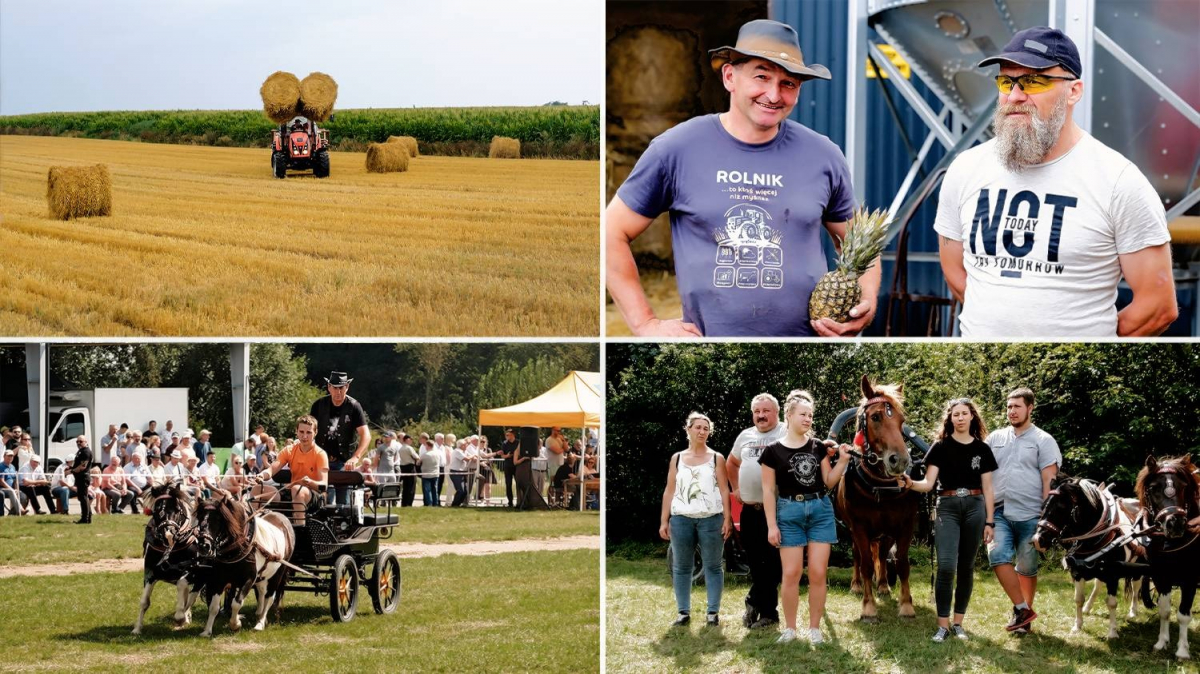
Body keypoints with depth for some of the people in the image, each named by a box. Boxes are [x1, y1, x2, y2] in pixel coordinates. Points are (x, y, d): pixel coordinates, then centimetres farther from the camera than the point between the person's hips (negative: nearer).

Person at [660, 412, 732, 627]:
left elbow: (724, 490, 3)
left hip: (711, 518, -2)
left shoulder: (716, 458, 8)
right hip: (681, 518, 2)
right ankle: (683, 612, 8)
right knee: (681, 567, 3)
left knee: (713, 566, 0)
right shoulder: (677, 458, 12)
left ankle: (713, 612, 3)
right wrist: (664, 521, 5)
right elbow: (669, 491, 11)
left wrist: (727, 519, -5)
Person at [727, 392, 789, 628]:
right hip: (749, 509, 6)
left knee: (772, 562, -4)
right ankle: (768, 611, 20)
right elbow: (732, 463, 30)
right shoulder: (745, 436, 15)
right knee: (755, 561, 9)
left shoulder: (786, 436, -5)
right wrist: (735, 488, 21)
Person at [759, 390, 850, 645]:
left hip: (820, 510, 2)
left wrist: (842, 461, -6)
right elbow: (768, 490, -2)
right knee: (791, 573, -3)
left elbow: (829, 482, 10)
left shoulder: (818, 447, 6)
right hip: (790, 513, -2)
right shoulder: (773, 451, -2)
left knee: (818, 573, 0)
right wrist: (772, 526, -6)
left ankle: (815, 628, 8)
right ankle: (789, 628, 9)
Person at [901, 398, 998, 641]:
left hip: (975, 508, 2)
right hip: (948, 507, -2)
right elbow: (929, 483, -2)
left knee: (966, 567, 5)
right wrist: (911, 484, -24)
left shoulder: (982, 449, 8)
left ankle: (958, 623, 13)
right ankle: (942, 625, -9)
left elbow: (987, 488, 9)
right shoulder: (940, 447, 2)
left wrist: (990, 521, 5)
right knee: (946, 566, -14)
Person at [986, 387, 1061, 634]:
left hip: (1029, 516, -2)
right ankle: (1022, 609, -9)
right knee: (998, 555, -17)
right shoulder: (995, 438, 13)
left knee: (1027, 567, 5)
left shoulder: (1043, 441, 1)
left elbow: (1049, 480, -4)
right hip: (999, 513, 3)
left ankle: (1025, 610, 21)